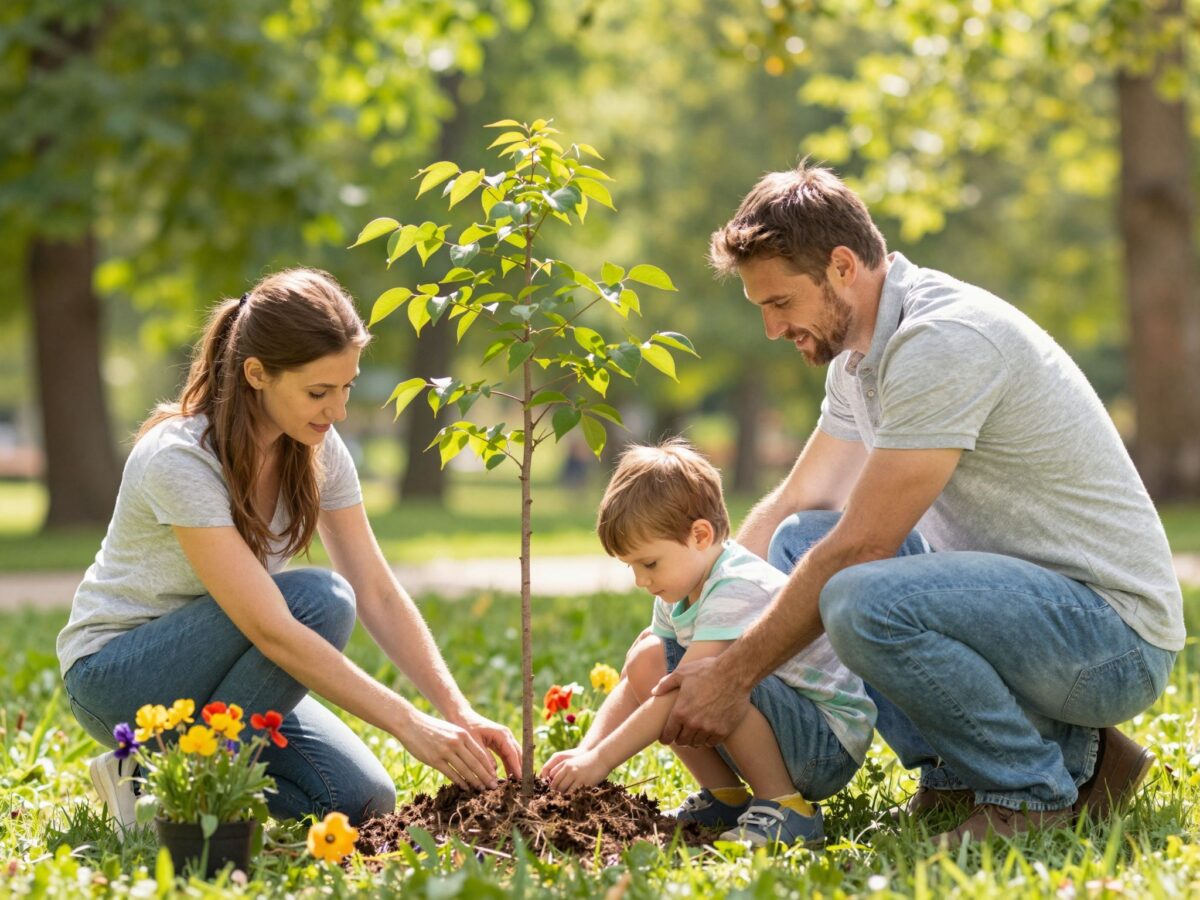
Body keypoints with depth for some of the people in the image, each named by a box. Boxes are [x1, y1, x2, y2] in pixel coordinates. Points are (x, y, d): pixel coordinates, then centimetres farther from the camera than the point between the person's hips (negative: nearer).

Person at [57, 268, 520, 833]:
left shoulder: (317, 449, -7)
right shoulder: (180, 459, -29)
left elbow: (379, 595, -6)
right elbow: (270, 628, -34)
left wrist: (458, 711, -19)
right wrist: (408, 724, -35)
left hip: (207, 661, 7)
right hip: (113, 672, -7)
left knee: (365, 802, -12)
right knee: (318, 598, -30)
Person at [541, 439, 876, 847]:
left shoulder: (738, 589, -24)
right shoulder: (678, 593, 6)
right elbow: (634, 686, 8)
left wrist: (601, 760, -26)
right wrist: (585, 751, -8)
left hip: (833, 743, -9)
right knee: (647, 659, 1)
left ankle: (784, 809, -16)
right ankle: (725, 798, 7)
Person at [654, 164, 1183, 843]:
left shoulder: (943, 341, -21)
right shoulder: (861, 351, 10)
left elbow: (861, 546, -21)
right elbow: (794, 505, 19)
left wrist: (735, 676, -14)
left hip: (1116, 635, -10)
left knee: (863, 600, -31)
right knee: (799, 541, 7)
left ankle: (1039, 788, -8)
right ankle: (963, 769, 7)